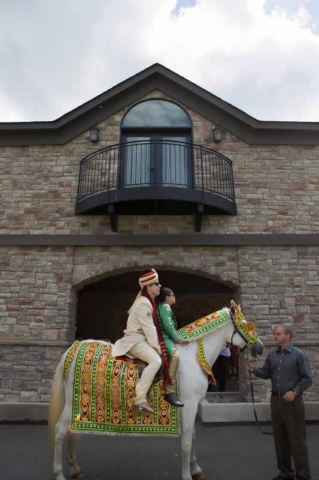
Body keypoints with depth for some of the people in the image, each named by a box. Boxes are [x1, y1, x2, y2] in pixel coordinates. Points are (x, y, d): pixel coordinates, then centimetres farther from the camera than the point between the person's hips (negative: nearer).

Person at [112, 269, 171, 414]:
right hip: (135, 340, -11)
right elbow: (149, 328, -19)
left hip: (142, 339, 11)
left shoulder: (148, 301, 15)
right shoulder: (144, 303, -17)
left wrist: (158, 346, 13)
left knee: (165, 355, 12)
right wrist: (157, 347, -15)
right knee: (156, 360, -29)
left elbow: (152, 327, 18)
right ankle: (140, 398, -27)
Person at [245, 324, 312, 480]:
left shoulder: (299, 355, -9)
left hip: (292, 401, -5)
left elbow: (307, 379, -8)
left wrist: (295, 392, -19)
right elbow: (266, 374, 9)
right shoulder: (272, 355, 5)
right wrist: (254, 370, -9)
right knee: (280, 438, 14)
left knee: (297, 439, 3)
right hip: (276, 400, 5)